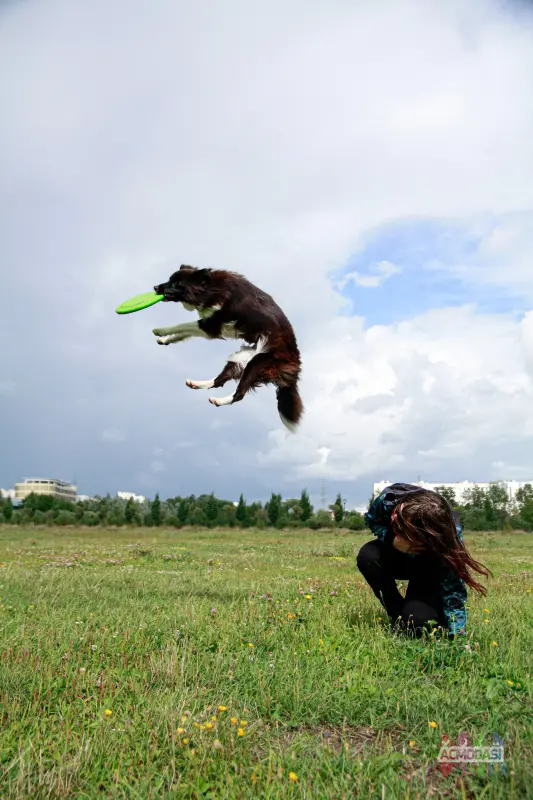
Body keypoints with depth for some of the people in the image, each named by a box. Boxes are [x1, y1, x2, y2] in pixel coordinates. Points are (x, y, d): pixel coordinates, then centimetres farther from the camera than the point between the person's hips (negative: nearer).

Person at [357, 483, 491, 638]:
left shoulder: (449, 531, -38)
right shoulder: (388, 499, -35)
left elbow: (454, 587, -34)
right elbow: (371, 520, -12)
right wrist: (392, 539, -33)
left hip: (431, 567, -3)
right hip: (396, 552, 3)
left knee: (419, 619, -28)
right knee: (367, 556, -31)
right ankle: (398, 618, -8)